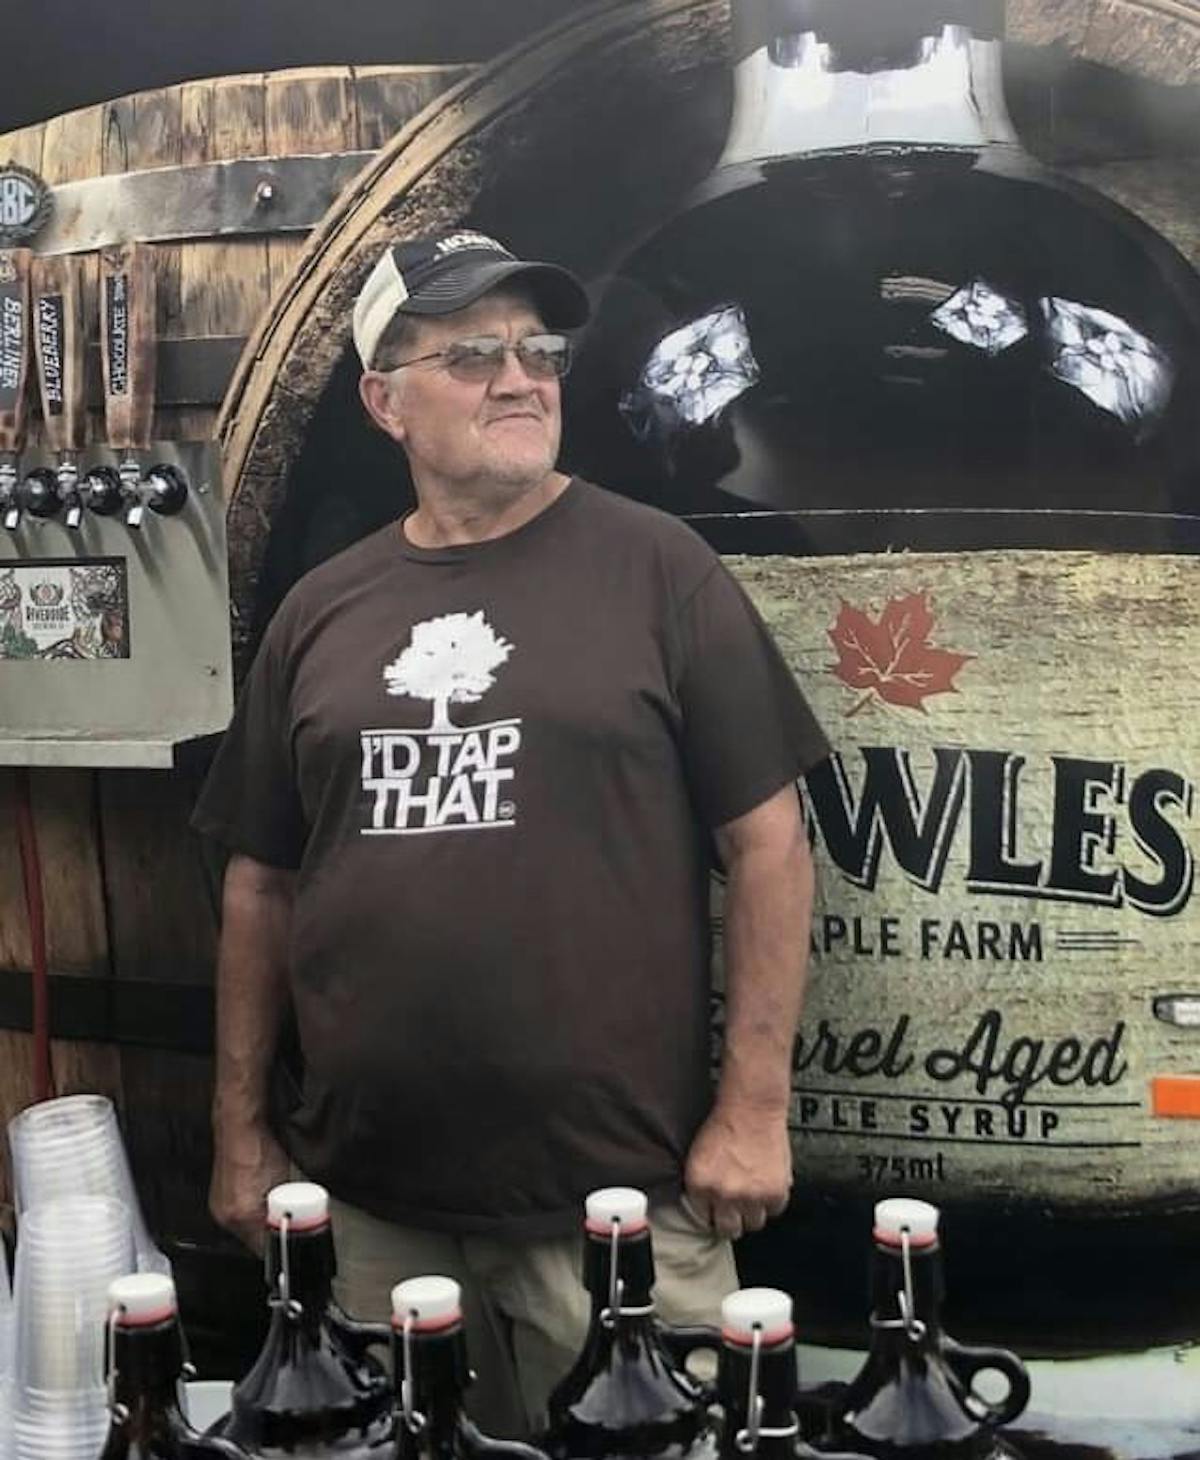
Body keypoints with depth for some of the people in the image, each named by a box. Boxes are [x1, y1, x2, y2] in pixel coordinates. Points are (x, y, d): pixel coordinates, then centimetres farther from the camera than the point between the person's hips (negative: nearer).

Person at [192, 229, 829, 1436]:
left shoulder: (653, 568, -4)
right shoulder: (320, 613, 7)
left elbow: (765, 839, -5)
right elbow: (261, 883, 11)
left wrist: (755, 1106, -8)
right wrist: (240, 1127, 10)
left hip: (615, 1187, -3)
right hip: (365, 1195, 4)